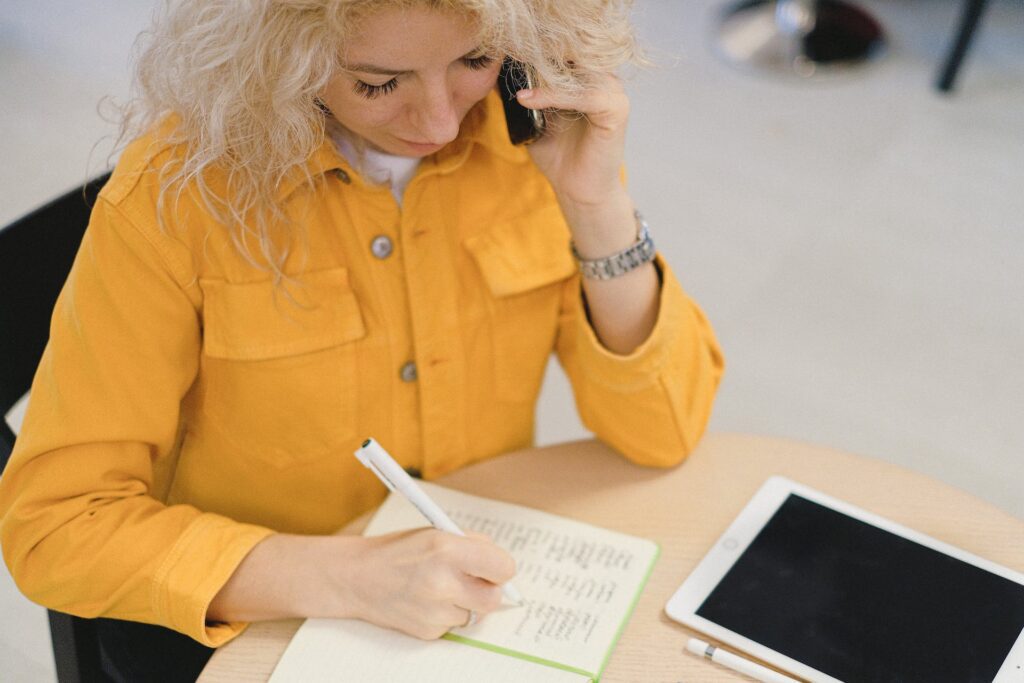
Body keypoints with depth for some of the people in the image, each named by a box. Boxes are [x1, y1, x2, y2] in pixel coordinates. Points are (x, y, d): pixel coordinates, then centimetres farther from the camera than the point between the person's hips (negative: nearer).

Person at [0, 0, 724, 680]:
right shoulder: (180, 187, -20)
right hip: (244, 617, -2)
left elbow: (661, 433, -10)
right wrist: (344, 575, -30)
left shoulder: (539, 134, -12)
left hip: (476, 601, 3)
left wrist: (597, 204, -24)